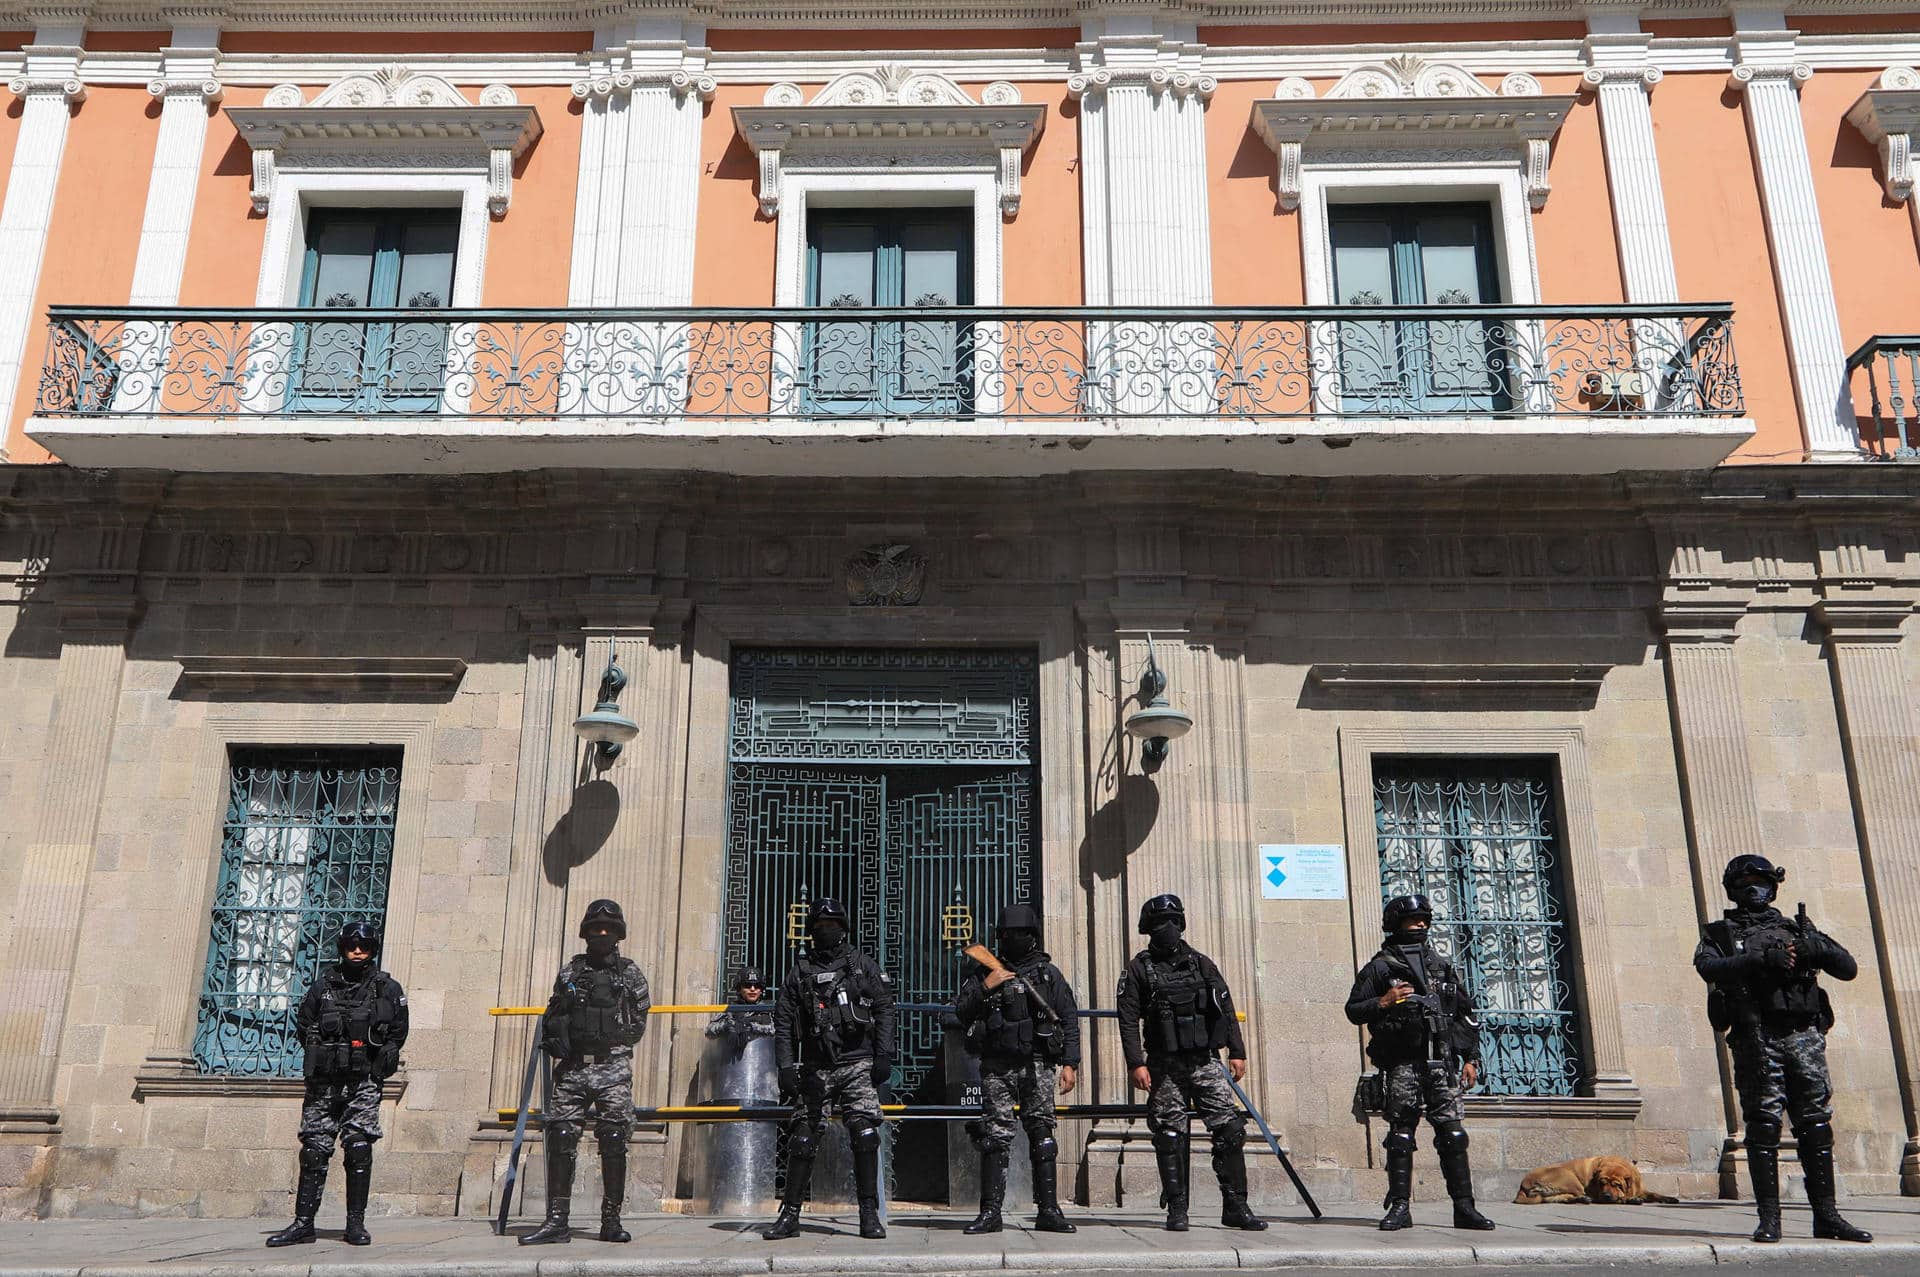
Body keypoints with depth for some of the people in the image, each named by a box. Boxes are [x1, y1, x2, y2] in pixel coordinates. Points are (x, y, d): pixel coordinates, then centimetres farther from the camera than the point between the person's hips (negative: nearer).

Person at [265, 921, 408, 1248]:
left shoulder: (388, 989, 4)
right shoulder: (324, 985, 7)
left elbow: (398, 1033, 11)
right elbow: (302, 1024, 16)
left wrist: (375, 1058, 4)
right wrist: (323, 1055, 9)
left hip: (363, 1085, -1)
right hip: (323, 1082, 2)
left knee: (359, 1150, -4)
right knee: (314, 1150, 2)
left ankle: (356, 1224, 2)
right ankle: (303, 1222, 9)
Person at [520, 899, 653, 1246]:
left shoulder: (630, 973, 7)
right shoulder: (571, 970, 12)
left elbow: (638, 1025, 6)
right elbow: (551, 1017, 17)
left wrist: (613, 1040, -6)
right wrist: (555, 1040, 0)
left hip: (613, 1068, -2)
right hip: (572, 1068, 2)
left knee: (614, 1144, -1)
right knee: (561, 1140, -2)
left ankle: (611, 1221, 7)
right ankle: (556, 1222, 3)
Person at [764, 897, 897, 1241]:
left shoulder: (863, 965, 8)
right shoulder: (800, 972, 11)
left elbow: (884, 1010, 5)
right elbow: (783, 1023, 9)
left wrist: (883, 1055, -5)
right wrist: (786, 1068, 0)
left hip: (858, 1065, -2)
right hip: (815, 1068, 2)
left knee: (865, 1134, -11)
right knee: (802, 1138, 2)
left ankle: (870, 1214, -3)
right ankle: (790, 1215, 12)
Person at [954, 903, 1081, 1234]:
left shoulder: (1049, 974, 12)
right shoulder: (986, 973, 12)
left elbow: (1070, 1020, 10)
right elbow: (961, 1012, 6)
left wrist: (1069, 1063, 1)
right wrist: (985, 988, -8)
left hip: (1038, 1066, 0)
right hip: (997, 1066, 0)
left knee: (1042, 1134, -2)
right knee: (995, 1135, -4)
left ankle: (1048, 1211, 3)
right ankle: (990, 1212, -1)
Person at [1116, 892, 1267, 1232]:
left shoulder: (1201, 963, 11)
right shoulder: (1139, 969, 2)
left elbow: (1226, 1009, 12)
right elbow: (1129, 1020, -3)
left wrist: (1237, 1052, 6)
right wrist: (1136, 1063, -12)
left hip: (1205, 1062, 2)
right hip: (1165, 1068, -2)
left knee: (1231, 1130, -4)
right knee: (1170, 1139, 1)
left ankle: (1235, 1207, 5)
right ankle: (1176, 1210, 11)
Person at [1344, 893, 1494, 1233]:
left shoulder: (1442, 965, 16)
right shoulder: (1379, 968, 5)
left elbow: (1466, 1014, 18)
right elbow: (1353, 1010, 3)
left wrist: (1471, 1058, 11)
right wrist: (1383, 1003, -14)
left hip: (1442, 1061, 3)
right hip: (1403, 1063, -3)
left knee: (1453, 1134, -1)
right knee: (1401, 1135, -2)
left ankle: (1464, 1207, 4)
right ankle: (1400, 1207, 3)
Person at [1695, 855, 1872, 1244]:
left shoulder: (1797, 929, 19)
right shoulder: (1721, 932, 10)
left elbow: (1849, 968, 14)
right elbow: (1709, 967, -9)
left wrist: (1818, 948, -7)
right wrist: (1761, 959, -21)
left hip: (1805, 1037, 3)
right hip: (1757, 1039, -3)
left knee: (1816, 1127, 4)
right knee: (1763, 1126, -5)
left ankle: (1826, 1216, 12)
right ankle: (1769, 1219, -3)